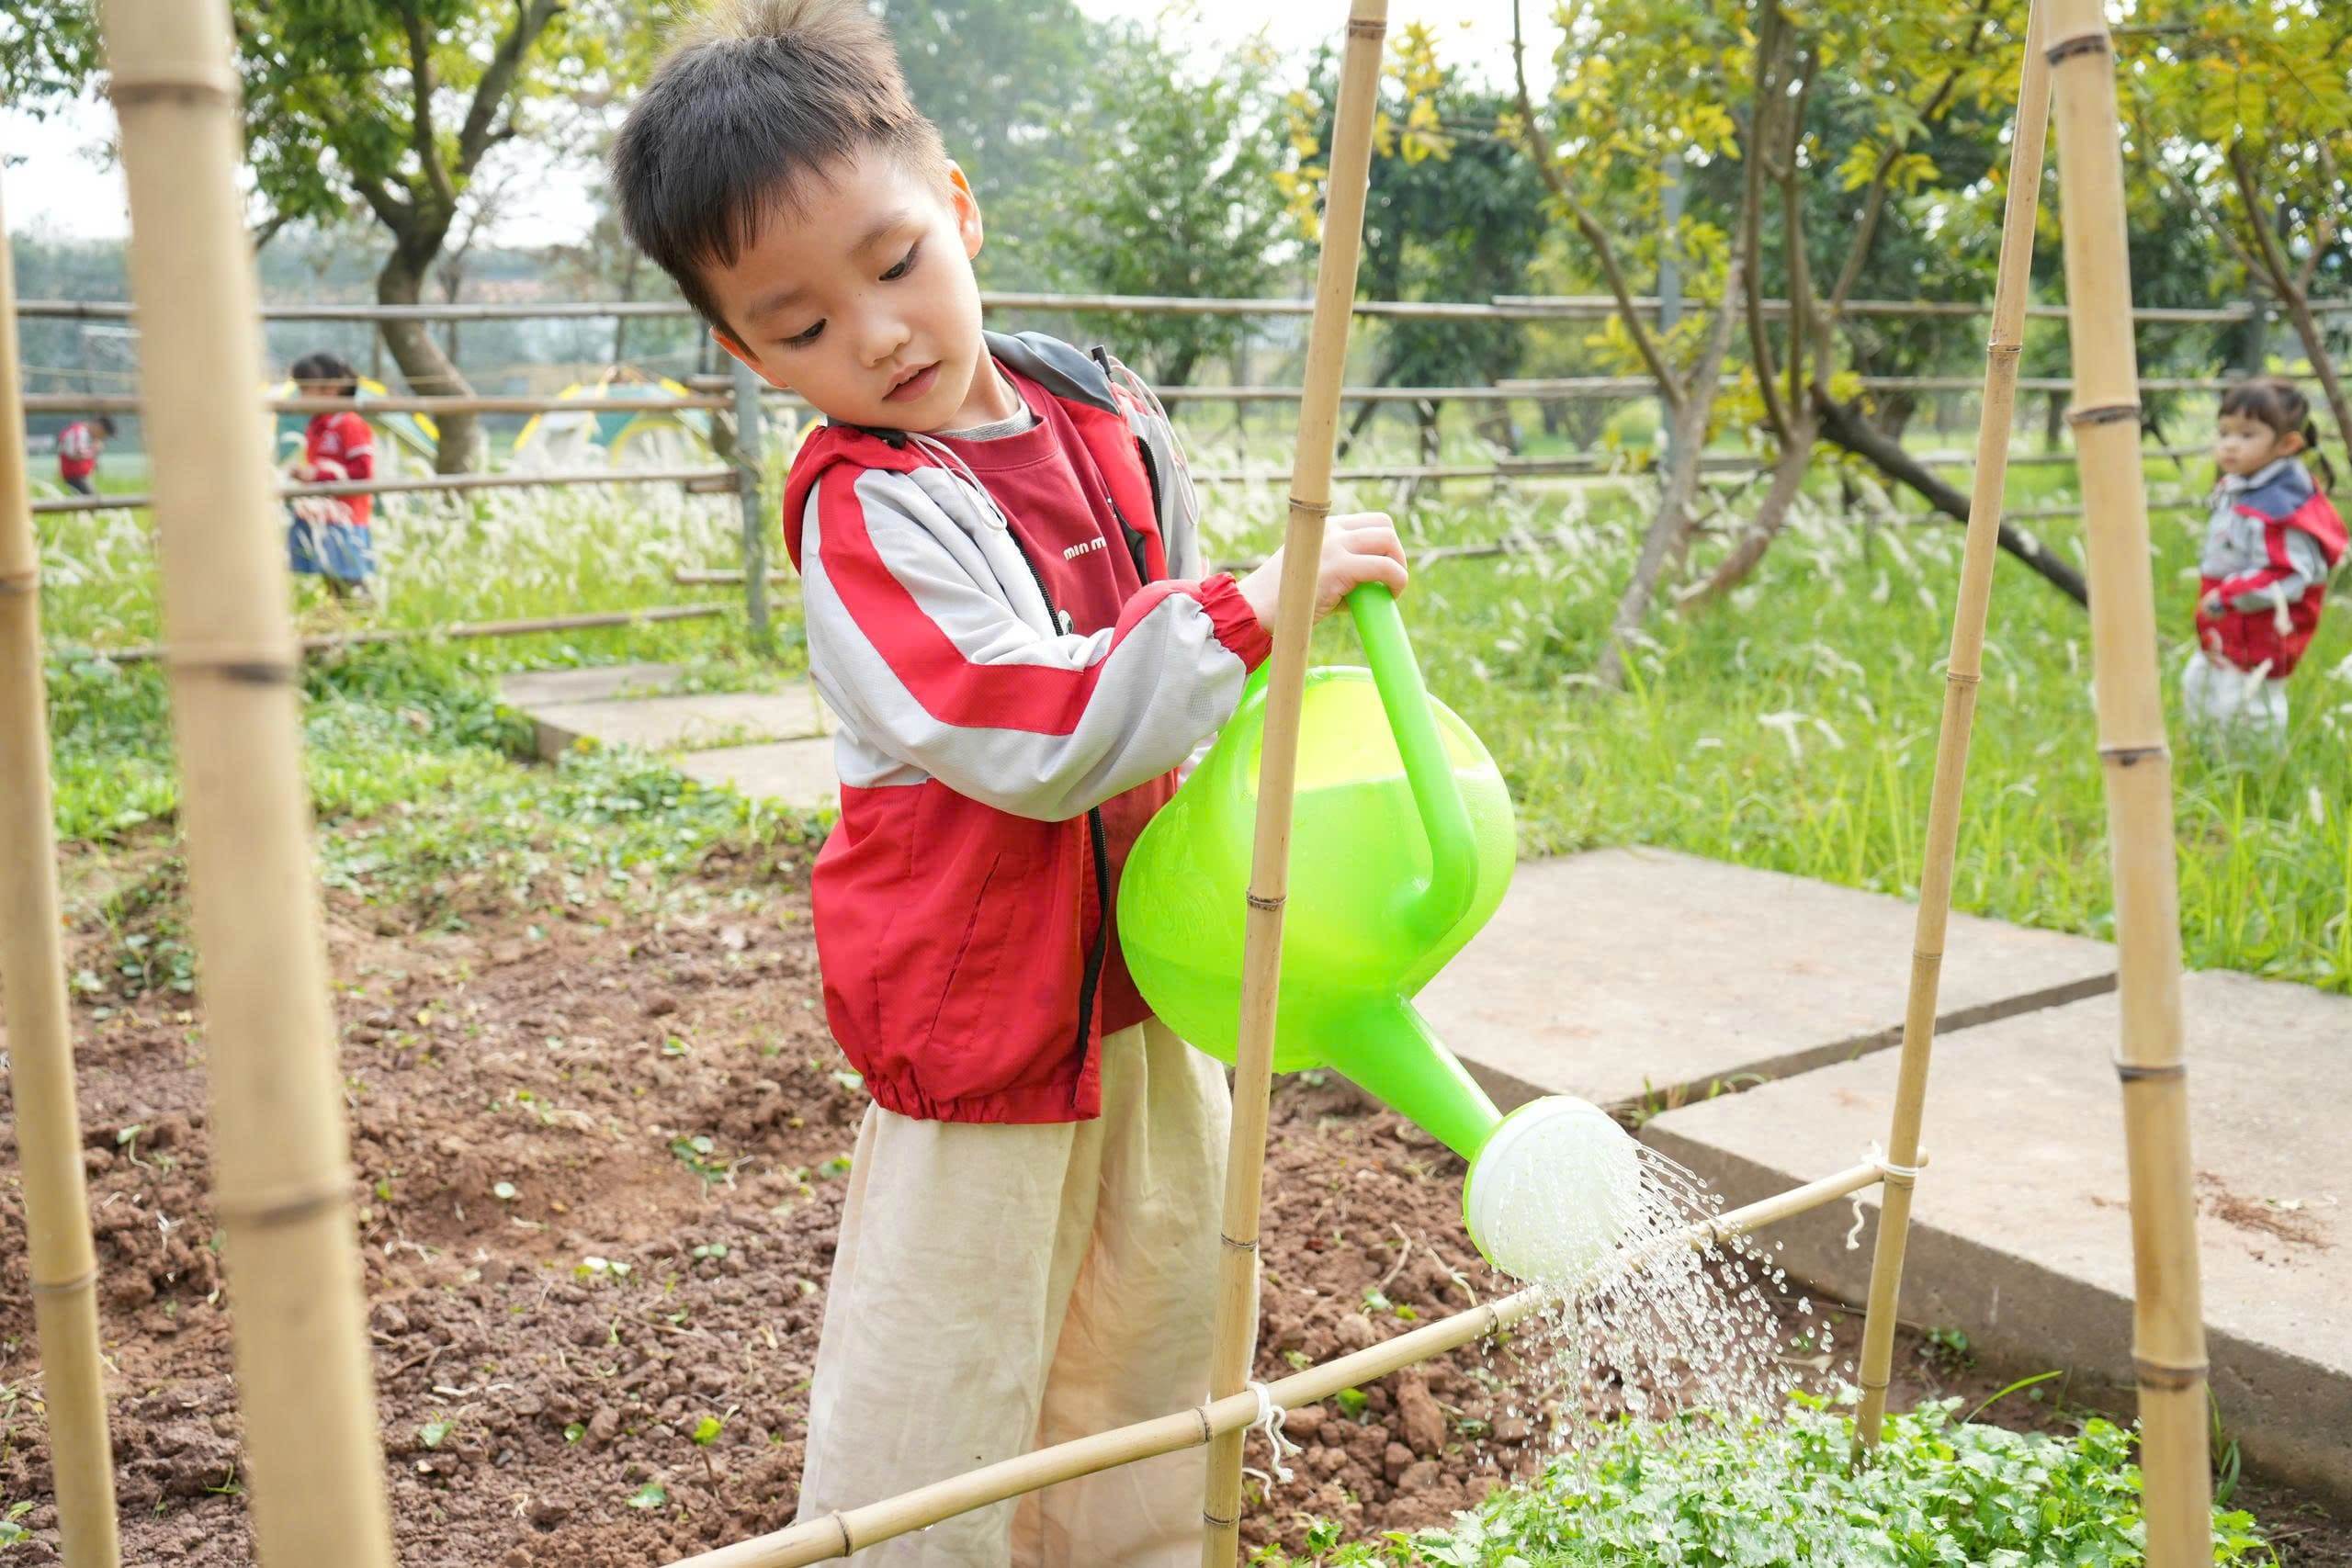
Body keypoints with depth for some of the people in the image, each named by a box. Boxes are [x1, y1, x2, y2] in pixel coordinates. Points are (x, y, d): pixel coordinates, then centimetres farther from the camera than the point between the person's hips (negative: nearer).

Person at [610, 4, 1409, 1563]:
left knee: (1159, 1296, 22)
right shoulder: (861, 507, -20)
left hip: (1146, 959, 7)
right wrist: (1255, 605, -30)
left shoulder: (1105, 408, 1)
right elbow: (1045, 741, -30)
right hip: (982, 1001, -7)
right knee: (949, 1354, 5)